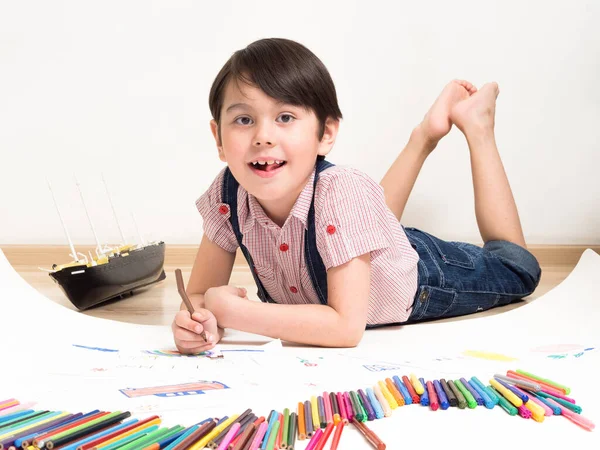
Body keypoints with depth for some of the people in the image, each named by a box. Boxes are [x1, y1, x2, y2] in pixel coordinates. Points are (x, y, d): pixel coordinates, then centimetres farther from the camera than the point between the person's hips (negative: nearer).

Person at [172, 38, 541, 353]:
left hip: (422, 283, -4)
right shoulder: (227, 194, -29)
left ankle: (475, 125, 26)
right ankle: (426, 135, 37)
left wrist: (236, 313, -43)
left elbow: (346, 326, -42)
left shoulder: (341, 193, -42)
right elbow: (201, 293, -20)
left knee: (518, 266, 23)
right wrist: (198, 321, -42)